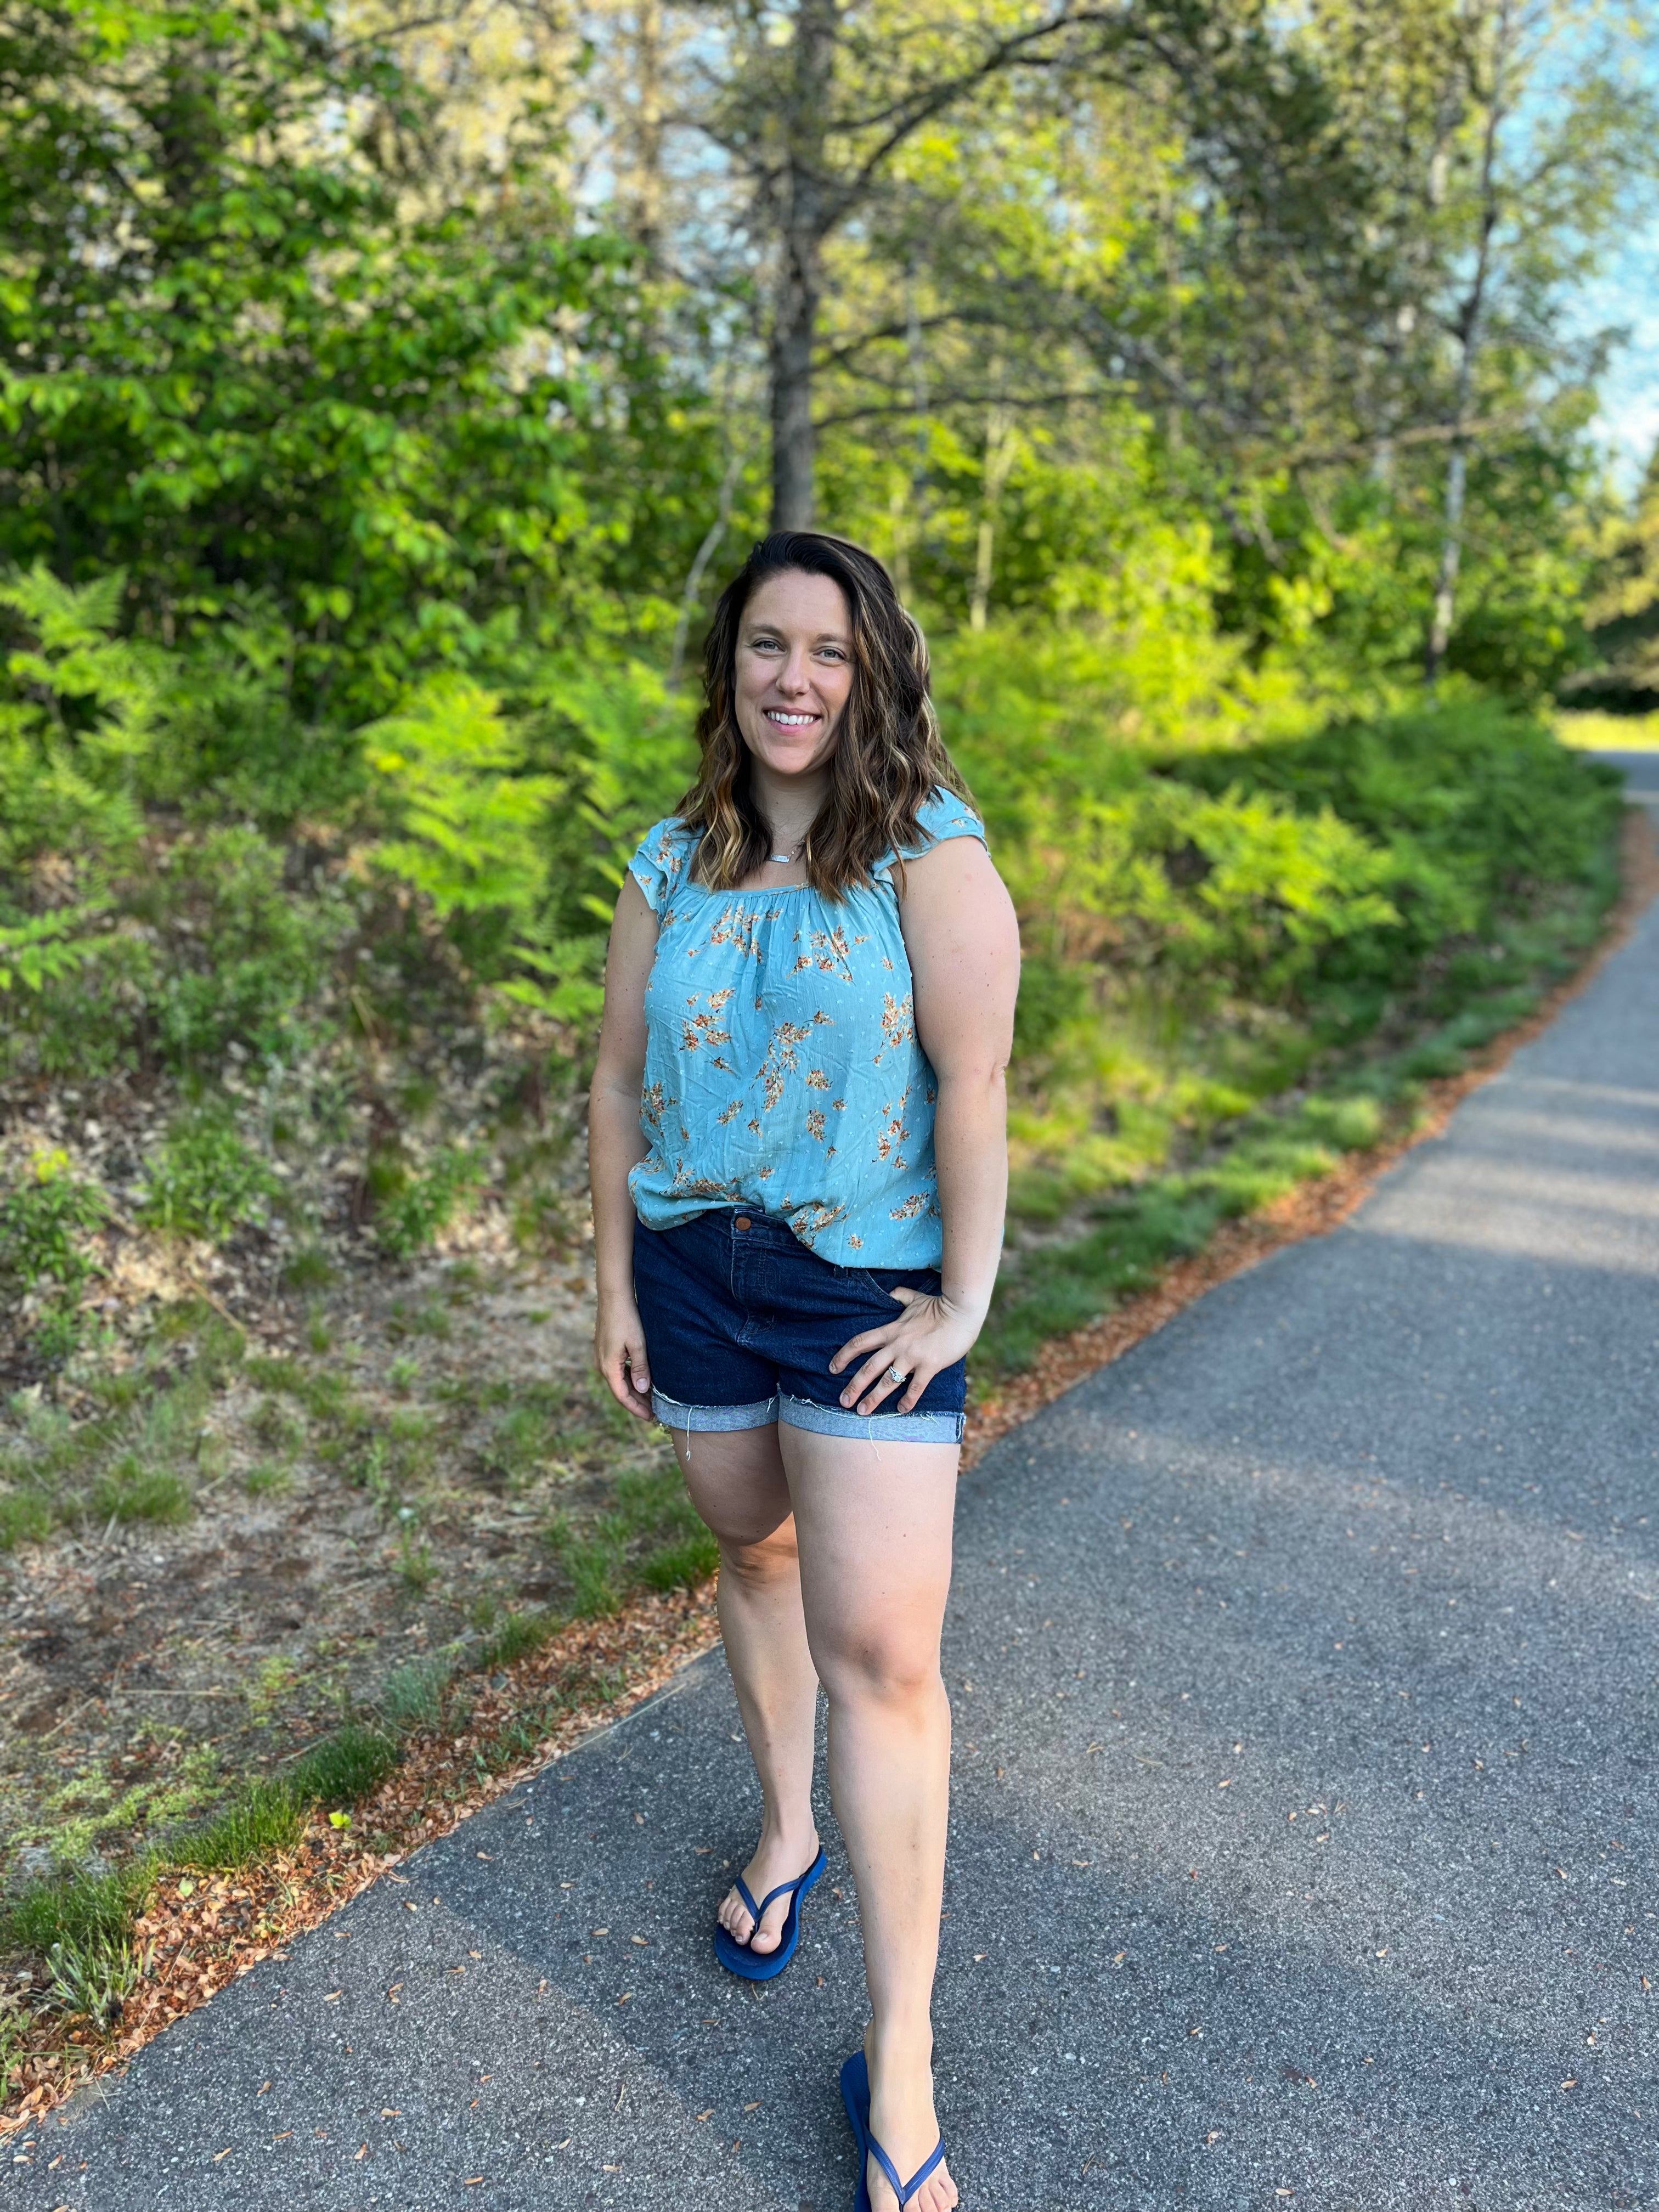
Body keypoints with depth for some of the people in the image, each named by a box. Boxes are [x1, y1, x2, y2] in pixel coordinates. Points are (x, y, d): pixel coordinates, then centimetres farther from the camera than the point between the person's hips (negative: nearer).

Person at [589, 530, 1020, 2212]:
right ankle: (786, 1835, 47)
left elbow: (973, 1082, -13)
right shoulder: (672, 865, 3)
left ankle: (899, 2064, 10)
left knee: (882, 1654, -5)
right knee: (756, 1556, 22)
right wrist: (614, 1287, 6)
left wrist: (964, 1303, -14)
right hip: (696, 1272, 5)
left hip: (869, 1294, -4)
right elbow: (620, 1084, 6)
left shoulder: (932, 851, -11)